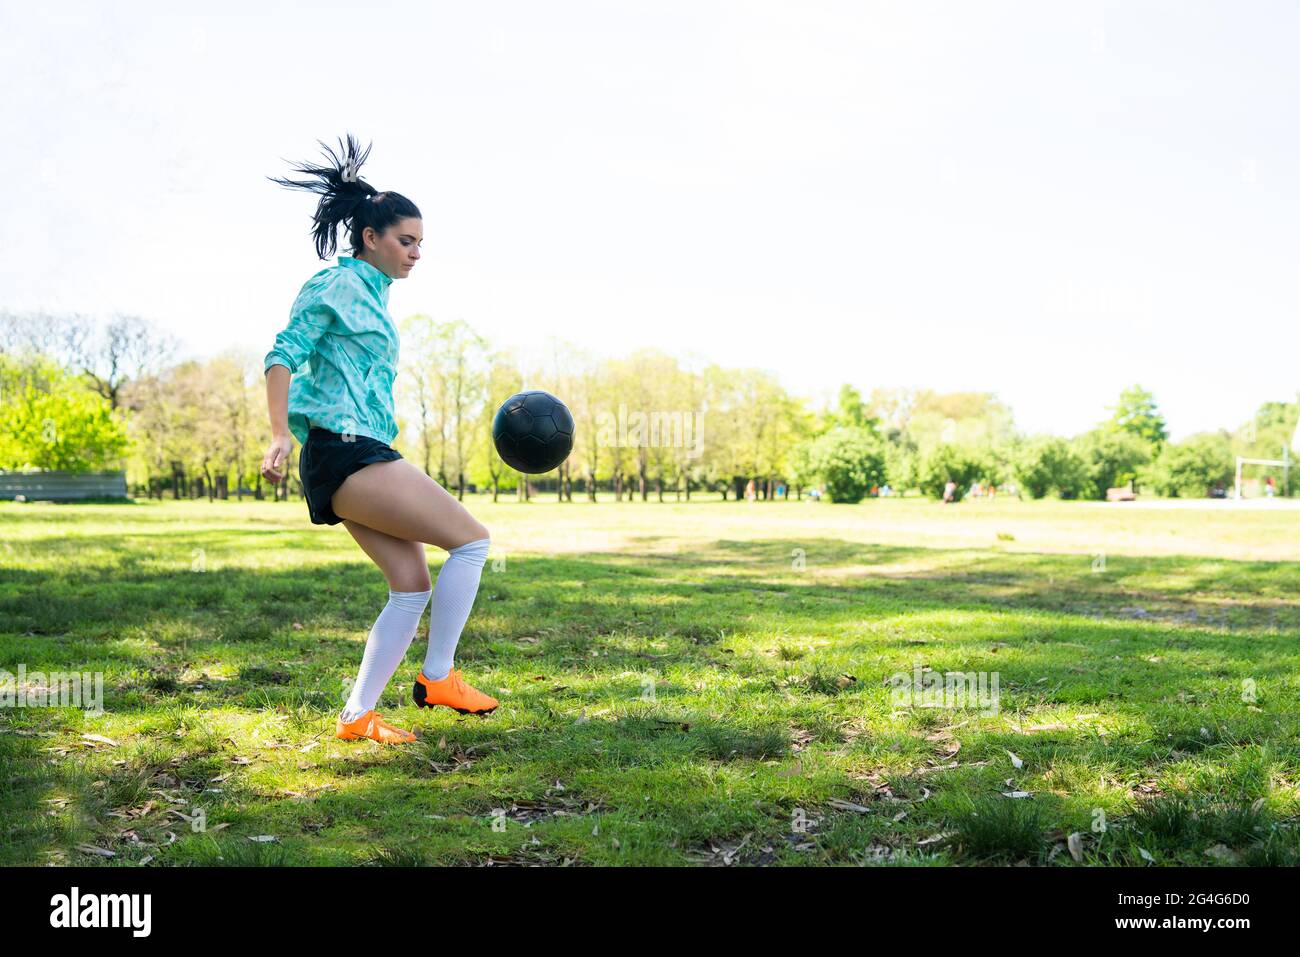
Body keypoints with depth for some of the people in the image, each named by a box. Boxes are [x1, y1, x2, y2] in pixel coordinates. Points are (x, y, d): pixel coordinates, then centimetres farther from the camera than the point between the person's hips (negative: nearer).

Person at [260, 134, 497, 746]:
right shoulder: (336, 286, -4)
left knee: (413, 586, 3)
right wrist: (280, 436, -24)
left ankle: (356, 717, 7)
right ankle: (437, 677, -6)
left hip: (364, 454, 10)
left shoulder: (372, 297, 22)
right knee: (471, 539, -14)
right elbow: (284, 356, -12)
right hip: (344, 451, -10)